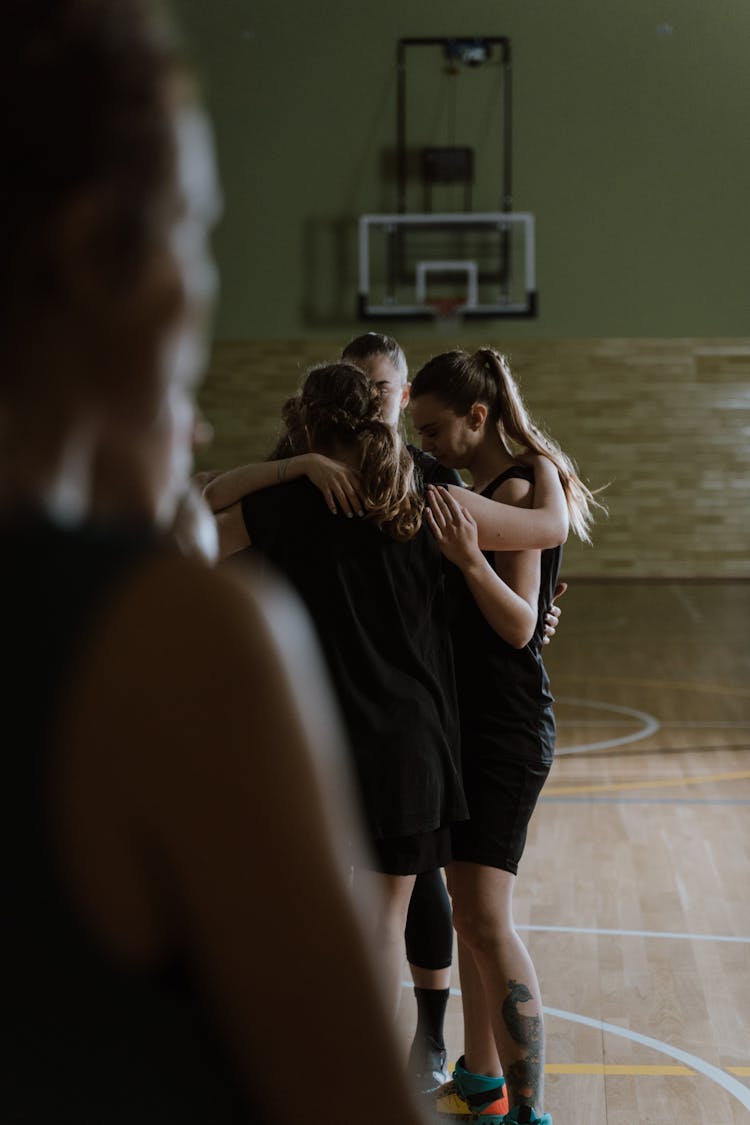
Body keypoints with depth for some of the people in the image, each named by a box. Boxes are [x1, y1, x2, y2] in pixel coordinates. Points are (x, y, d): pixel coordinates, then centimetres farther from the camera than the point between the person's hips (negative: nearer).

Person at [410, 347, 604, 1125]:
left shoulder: (519, 492, -15)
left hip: (506, 729, -9)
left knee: (486, 919, -13)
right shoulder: (473, 489, 12)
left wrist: (470, 558, -36)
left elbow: (519, 626, -19)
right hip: (468, 718, 9)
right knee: (470, 910, 15)